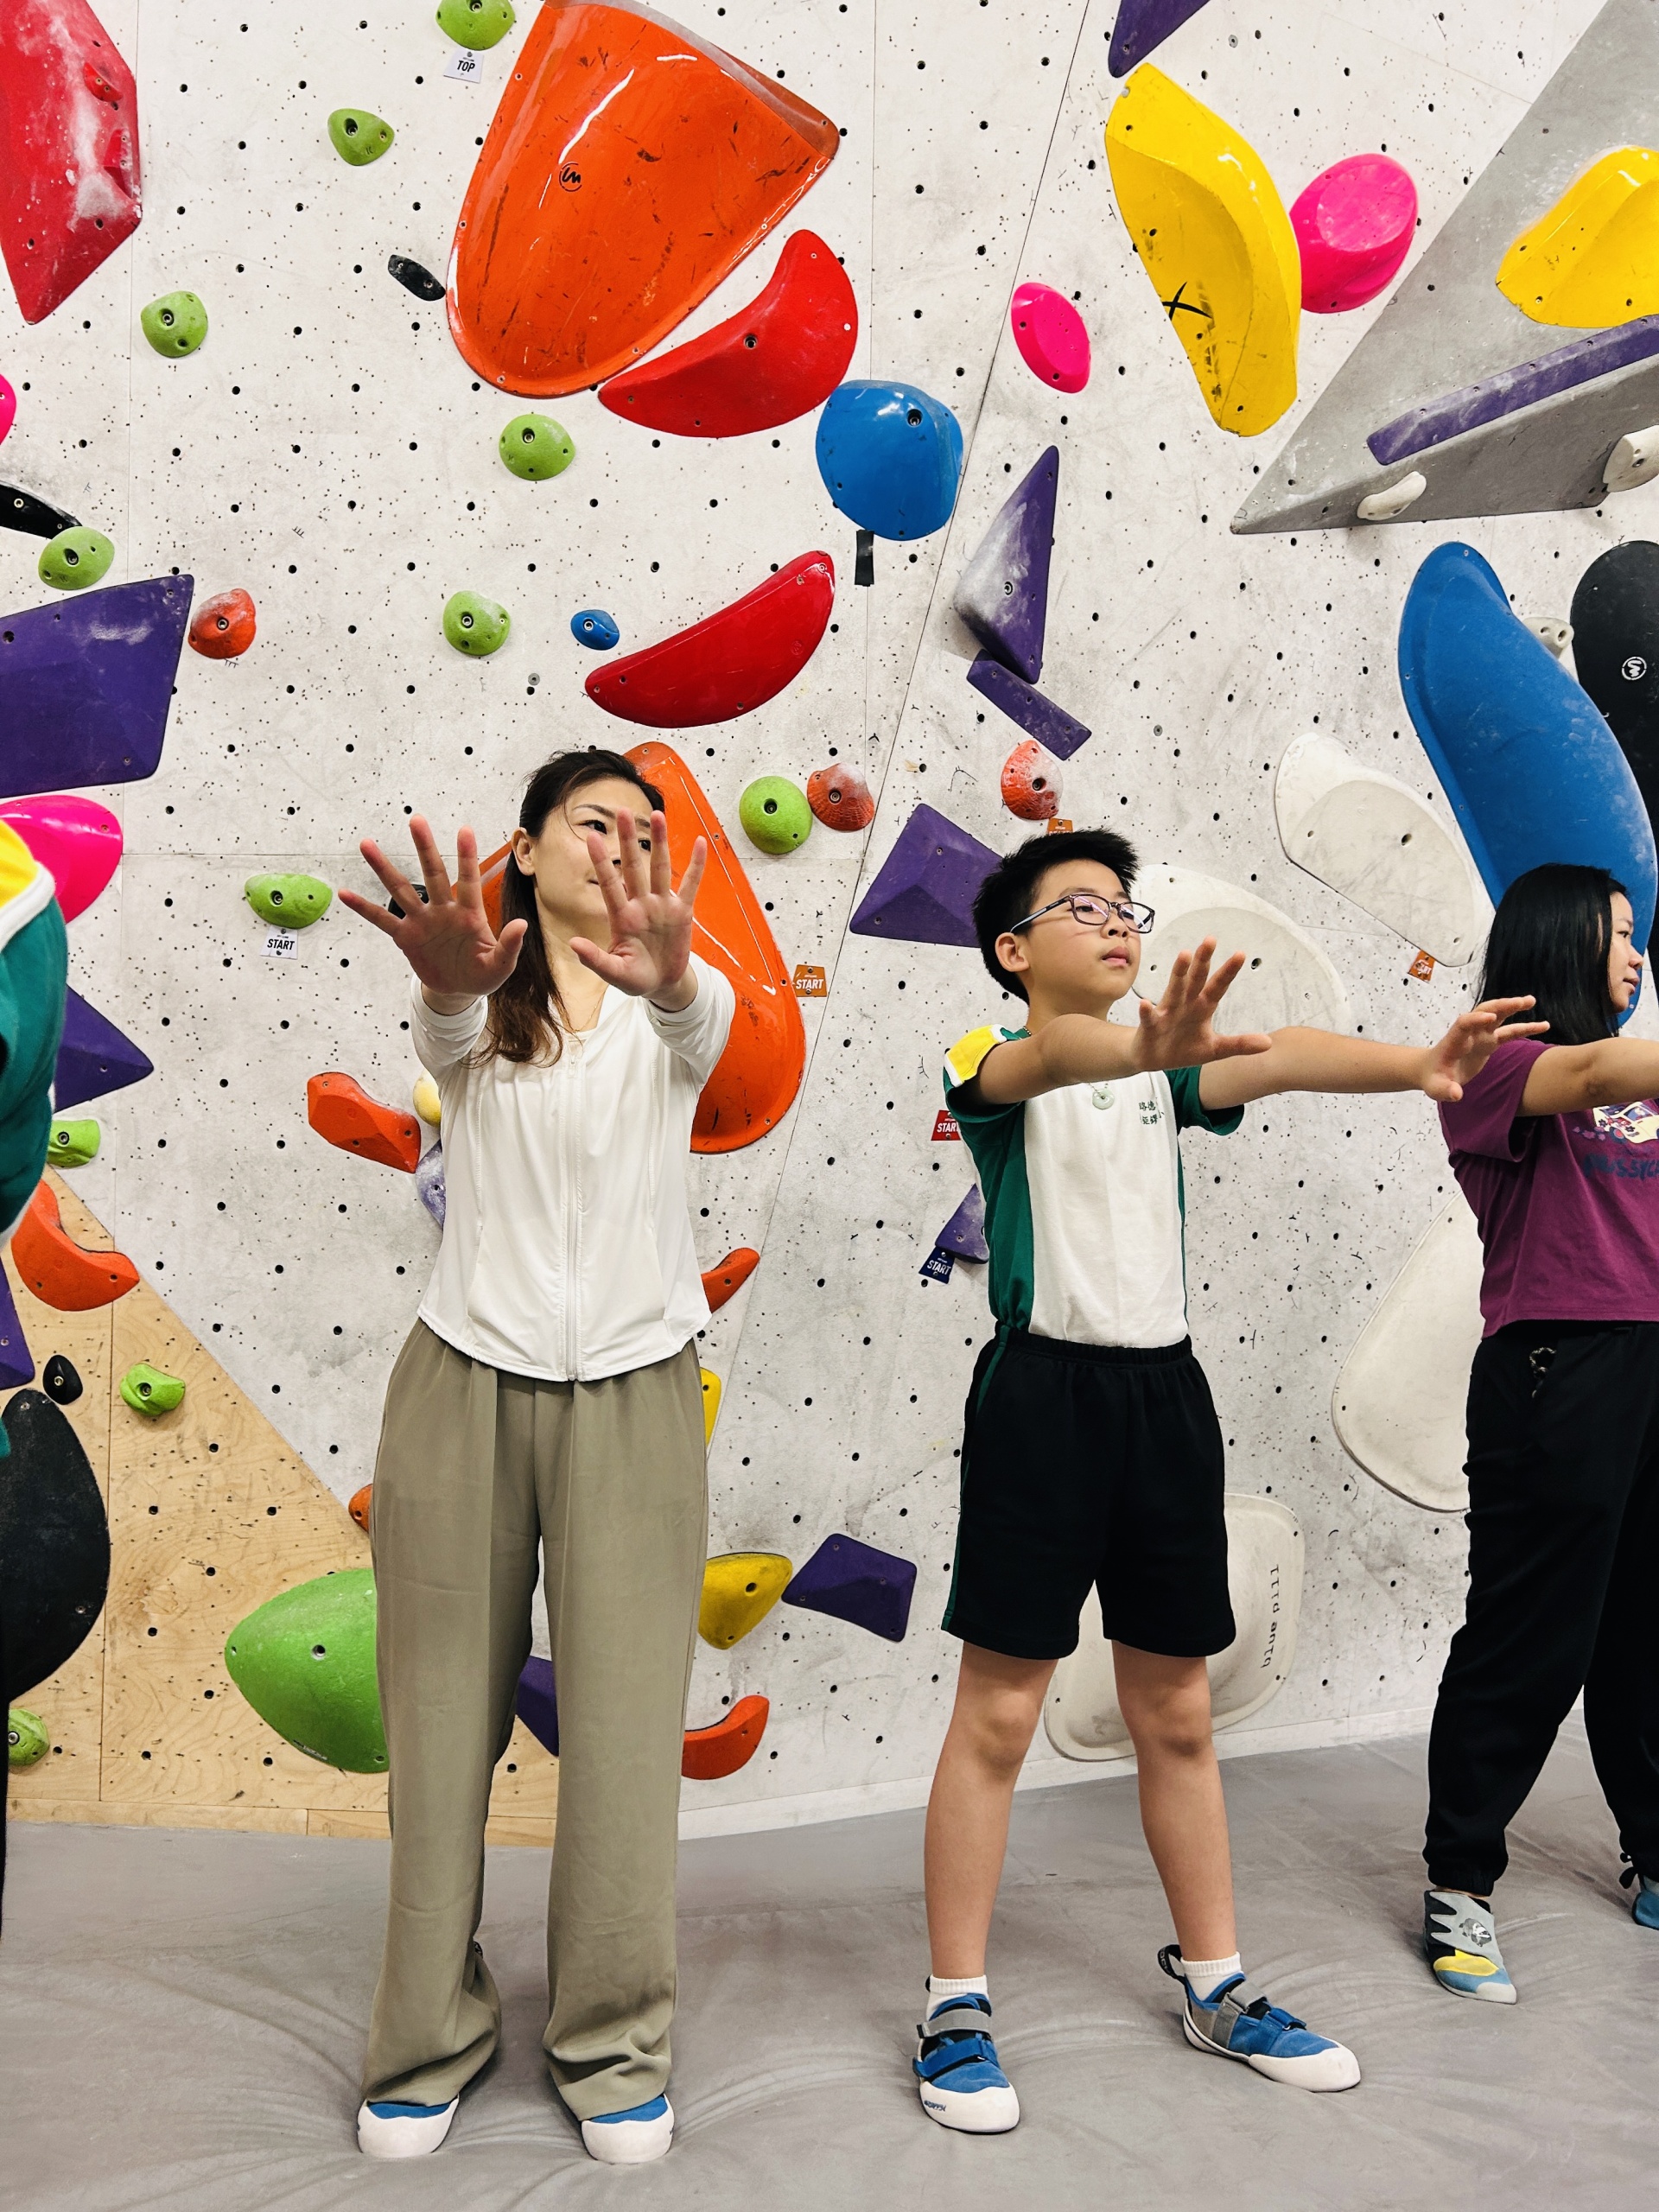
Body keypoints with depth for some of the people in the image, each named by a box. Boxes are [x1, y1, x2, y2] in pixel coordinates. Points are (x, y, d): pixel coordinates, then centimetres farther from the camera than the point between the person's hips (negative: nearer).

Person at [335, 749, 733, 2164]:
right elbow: (445, 1035, -20)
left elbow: (710, 1024, -19)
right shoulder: (477, 997, 5)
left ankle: (615, 2046, 16)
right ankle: (431, 2037, 20)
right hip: (468, 1381, 0)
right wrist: (451, 981, -45)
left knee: (627, 1726, 0)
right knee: (444, 1721, 4)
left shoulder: (669, 1002, 6)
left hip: (634, 1393, 0)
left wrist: (668, 974, -44)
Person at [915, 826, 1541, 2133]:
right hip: (1043, 1388, -5)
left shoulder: (1168, 1072, 13)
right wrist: (1149, 1045, -51)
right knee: (998, 1715, 1)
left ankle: (1216, 1986, 28)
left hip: (1164, 1389, 5)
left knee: (1177, 1713, 14)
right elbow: (1052, 1056, -28)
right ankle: (957, 2010, 14)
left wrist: (1415, 1063, -27)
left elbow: (1282, 1059, -7)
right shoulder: (995, 1065, -3)